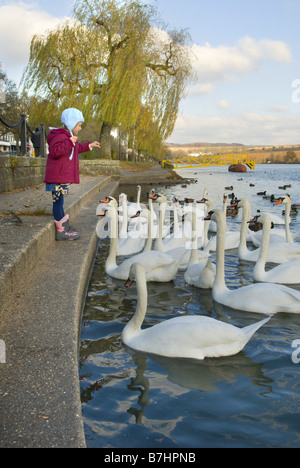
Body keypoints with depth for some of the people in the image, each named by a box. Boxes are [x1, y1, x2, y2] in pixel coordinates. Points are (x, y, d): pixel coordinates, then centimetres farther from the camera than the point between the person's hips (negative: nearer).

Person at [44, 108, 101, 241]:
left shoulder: (68, 137, 20)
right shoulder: (60, 136, -14)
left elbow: (76, 148, 38)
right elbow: (55, 151, -28)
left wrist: (89, 145, 44)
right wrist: (70, 142, -30)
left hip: (63, 177, 11)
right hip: (58, 178, -11)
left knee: (59, 202, 15)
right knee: (58, 202, -5)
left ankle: (65, 228, 21)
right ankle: (61, 231, -1)